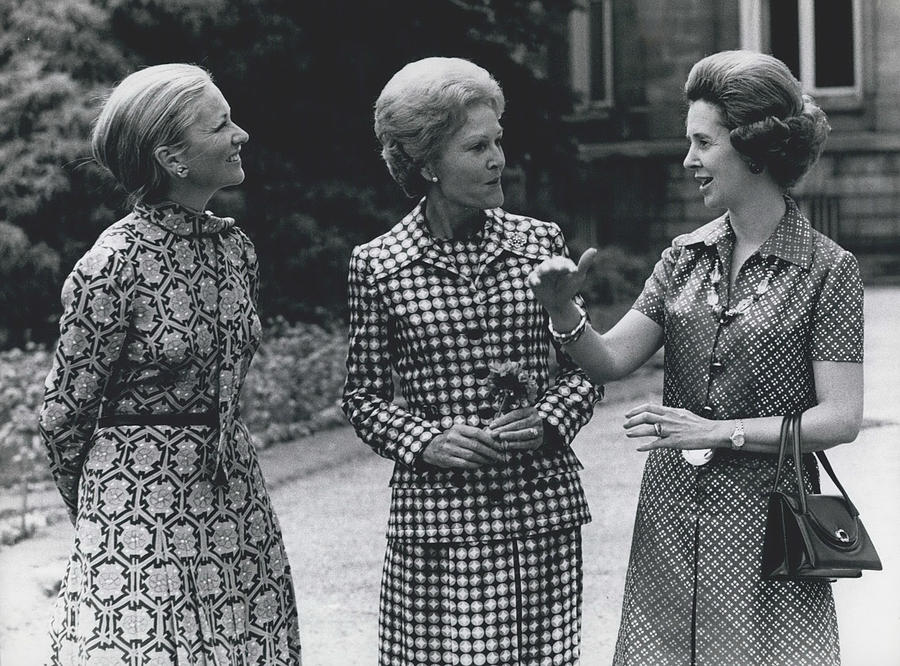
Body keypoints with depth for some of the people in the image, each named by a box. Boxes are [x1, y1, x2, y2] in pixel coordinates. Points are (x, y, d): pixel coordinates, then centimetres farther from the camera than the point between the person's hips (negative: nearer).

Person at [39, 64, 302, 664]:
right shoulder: (114, 263, -14)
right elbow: (65, 411, -6)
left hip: (235, 491, 6)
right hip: (137, 496, -6)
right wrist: (96, 512, 6)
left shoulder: (236, 247, 6)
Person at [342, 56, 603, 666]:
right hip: (437, 518, -2)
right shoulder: (378, 266, -1)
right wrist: (424, 441, -11)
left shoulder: (542, 243, 5)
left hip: (544, 511, 2)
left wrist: (549, 421, -6)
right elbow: (365, 396, 6)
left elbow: (584, 367, 12)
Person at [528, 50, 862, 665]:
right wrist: (563, 310, -16)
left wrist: (717, 432, -16)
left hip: (763, 520, -4)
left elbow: (841, 419, -11)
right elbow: (612, 360, 3)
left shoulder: (827, 269, -7)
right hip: (671, 517, 4)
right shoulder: (686, 257, 8)